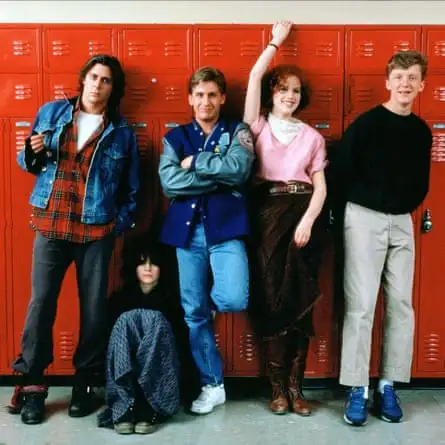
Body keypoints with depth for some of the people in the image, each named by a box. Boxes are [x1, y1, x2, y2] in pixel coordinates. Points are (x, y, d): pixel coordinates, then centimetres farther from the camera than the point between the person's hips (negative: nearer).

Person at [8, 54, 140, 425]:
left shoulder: (122, 132, 6)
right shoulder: (51, 113, 7)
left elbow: (131, 187, 9)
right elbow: (28, 163, 13)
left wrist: (122, 221, -4)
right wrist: (33, 154, -9)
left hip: (97, 229, 0)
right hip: (50, 224, 0)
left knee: (94, 305, 5)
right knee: (41, 302, -2)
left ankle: (86, 380, 20)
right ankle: (32, 382, 11)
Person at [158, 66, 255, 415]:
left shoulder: (237, 131, 8)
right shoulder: (175, 137, 12)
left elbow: (239, 168, -12)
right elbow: (169, 182, -5)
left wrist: (194, 162, -7)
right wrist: (221, 177, -8)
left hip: (226, 228, -2)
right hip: (187, 230, 2)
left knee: (234, 300, -20)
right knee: (193, 311, 5)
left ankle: (209, 300, 18)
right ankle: (212, 385, 21)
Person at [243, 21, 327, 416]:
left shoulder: (312, 136, 13)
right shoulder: (258, 125, 10)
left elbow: (321, 186, 6)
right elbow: (254, 76, 0)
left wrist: (307, 221, -9)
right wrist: (276, 40, 12)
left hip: (301, 214, 2)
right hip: (267, 213, -1)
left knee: (300, 299, 0)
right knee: (271, 294, -3)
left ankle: (295, 385, 9)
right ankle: (278, 386, 6)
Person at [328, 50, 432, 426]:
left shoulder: (422, 132, 9)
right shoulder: (368, 123, -7)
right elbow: (339, 169, -7)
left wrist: (405, 207, 8)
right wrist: (350, 210, -1)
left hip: (402, 222, 5)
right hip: (364, 218, -5)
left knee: (400, 305, 4)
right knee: (360, 306, -5)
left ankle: (387, 386, 15)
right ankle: (358, 389, 4)